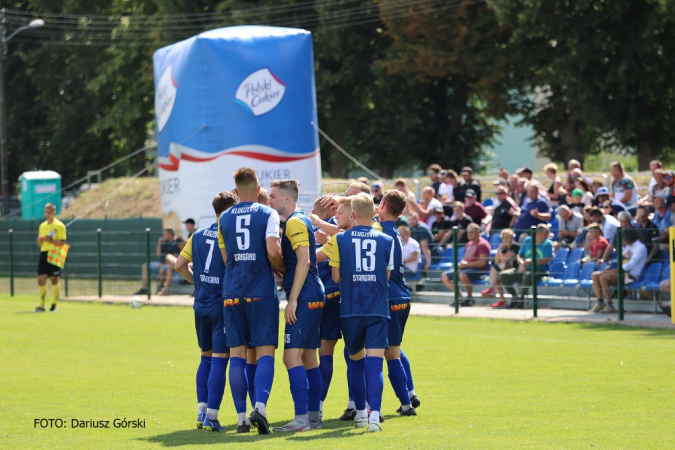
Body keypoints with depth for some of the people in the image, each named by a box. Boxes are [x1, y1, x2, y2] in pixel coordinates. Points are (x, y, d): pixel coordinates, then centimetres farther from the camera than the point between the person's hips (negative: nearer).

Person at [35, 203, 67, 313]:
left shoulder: (59, 225, -4)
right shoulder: (42, 226, 16)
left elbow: (62, 242, -11)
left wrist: (49, 239, -19)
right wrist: (40, 240, -2)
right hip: (43, 253, 5)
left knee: (54, 279, 0)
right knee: (41, 279, -2)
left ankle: (54, 305, 7)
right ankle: (40, 305, 0)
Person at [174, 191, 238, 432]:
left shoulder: (198, 235, 9)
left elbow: (180, 265, 10)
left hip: (201, 304, 6)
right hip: (223, 304, -6)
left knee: (206, 358, 18)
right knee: (219, 360, -4)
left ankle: (201, 412, 16)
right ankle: (211, 417, -7)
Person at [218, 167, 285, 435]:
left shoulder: (224, 219, 9)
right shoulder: (267, 214, -3)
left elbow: (226, 258, 12)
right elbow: (273, 251, -15)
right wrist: (281, 268, 4)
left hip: (232, 292, 3)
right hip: (261, 291, -3)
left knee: (237, 353, 5)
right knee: (265, 352, -1)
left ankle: (241, 416, 2)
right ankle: (260, 406, -21)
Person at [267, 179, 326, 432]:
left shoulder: (295, 222, -12)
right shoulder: (299, 220, 20)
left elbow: (304, 261, -20)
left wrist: (293, 300, -21)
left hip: (305, 297, -11)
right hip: (313, 297, 11)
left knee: (292, 356, -13)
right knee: (308, 357, 12)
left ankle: (301, 418, -18)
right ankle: (314, 416, 14)